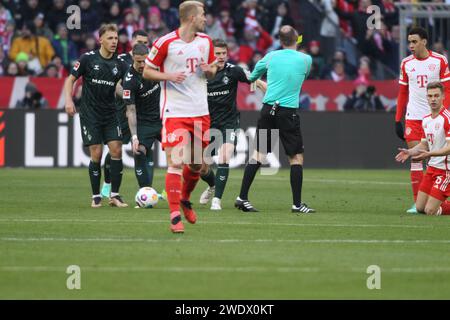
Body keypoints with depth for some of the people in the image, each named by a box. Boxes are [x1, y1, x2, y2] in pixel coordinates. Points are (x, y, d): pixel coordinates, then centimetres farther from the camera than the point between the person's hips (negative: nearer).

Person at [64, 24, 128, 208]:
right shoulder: (88, 58, -6)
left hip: (110, 114, 3)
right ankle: (96, 197, 6)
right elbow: (71, 79, 1)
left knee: (116, 150, -8)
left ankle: (114, 195, 2)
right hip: (90, 114, -3)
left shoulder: (119, 63, 1)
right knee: (96, 153, -7)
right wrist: (69, 100, -12)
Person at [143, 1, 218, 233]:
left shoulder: (205, 42, 8)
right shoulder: (165, 43, -8)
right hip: (175, 111, -6)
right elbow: (147, 72, -1)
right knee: (176, 163, -13)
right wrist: (169, 76, -18)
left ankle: (185, 200, 38)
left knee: (197, 164, 12)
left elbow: (212, 71, 20)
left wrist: (209, 70, -3)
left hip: (200, 111, 6)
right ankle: (175, 216, -10)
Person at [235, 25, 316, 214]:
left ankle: (242, 198, 3)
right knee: (297, 157, 4)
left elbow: (252, 77, 21)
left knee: (258, 154, 6)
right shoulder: (306, 60, 1)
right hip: (288, 111, -3)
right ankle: (297, 204, 1)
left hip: (268, 108, 3)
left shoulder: (271, 57, 7)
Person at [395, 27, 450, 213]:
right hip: (413, 117, 2)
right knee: (415, 156, -3)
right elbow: (402, 93, 13)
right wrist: (398, 119, 8)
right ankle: (418, 202, -1)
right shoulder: (406, 63, 8)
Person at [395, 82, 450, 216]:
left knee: (431, 211, -13)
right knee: (420, 207, 8)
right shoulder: (426, 120, 10)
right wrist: (409, 152, 2)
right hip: (432, 168, 8)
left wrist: (430, 154, -33)